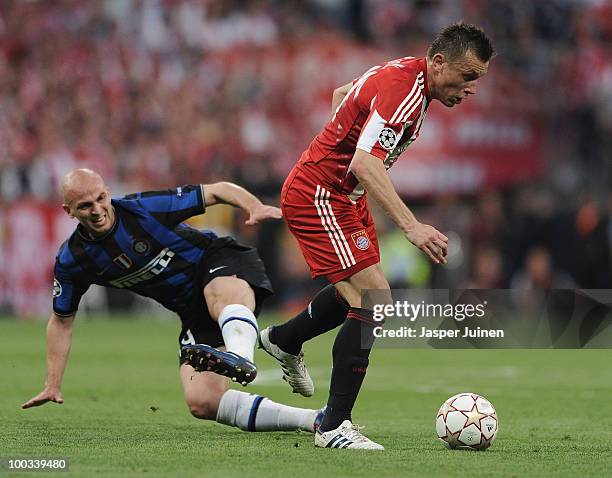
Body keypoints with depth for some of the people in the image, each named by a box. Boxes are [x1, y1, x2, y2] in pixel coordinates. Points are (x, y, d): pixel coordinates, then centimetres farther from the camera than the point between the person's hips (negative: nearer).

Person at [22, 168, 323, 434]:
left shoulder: (145, 208, -16)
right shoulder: (72, 260, -4)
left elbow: (217, 191, -7)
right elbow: (61, 320, 13)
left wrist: (255, 207, -26)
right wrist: (52, 385, 12)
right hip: (192, 312, 5)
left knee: (224, 298, -44)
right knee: (201, 403, -19)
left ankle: (239, 356, -77)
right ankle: (310, 420, -23)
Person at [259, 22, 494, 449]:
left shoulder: (405, 75, 5)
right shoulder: (403, 90, -27)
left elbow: (341, 94, 23)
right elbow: (364, 164, -39)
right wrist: (411, 225, -47)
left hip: (344, 195, 11)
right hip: (319, 196, -11)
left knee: (357, 293, 25)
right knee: (374, 300, -18)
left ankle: (284, 341, 50)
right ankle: (334, 427, -16)